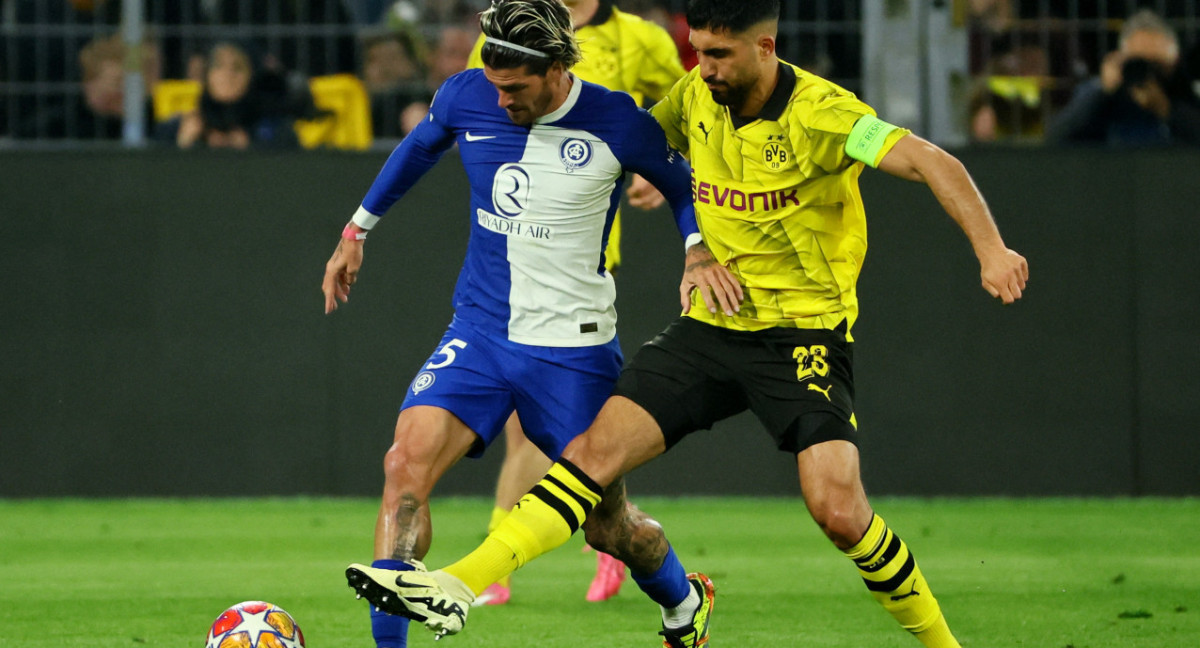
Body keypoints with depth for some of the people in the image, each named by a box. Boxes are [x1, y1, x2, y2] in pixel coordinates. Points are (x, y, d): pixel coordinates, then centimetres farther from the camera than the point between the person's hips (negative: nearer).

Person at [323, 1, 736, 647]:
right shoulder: (465, 98, -3)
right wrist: (357, 230, 25)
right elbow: (418, 148, 19)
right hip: (480, 328, 2)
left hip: (574, 345, -2)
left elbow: (685, 186, 6)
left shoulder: (617, 122, -12)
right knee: (407, 461, -22)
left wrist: (699, 252, -13)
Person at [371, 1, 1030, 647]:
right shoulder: (696, 97, 2)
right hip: (710, 324, 5)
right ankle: (459, 583, -19)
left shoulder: (820, 115, -17)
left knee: (838, 510, -19)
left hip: (804, 332, -5)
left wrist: (990, 249, -39)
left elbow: (931, 162, -27)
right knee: (597, 449, -10)